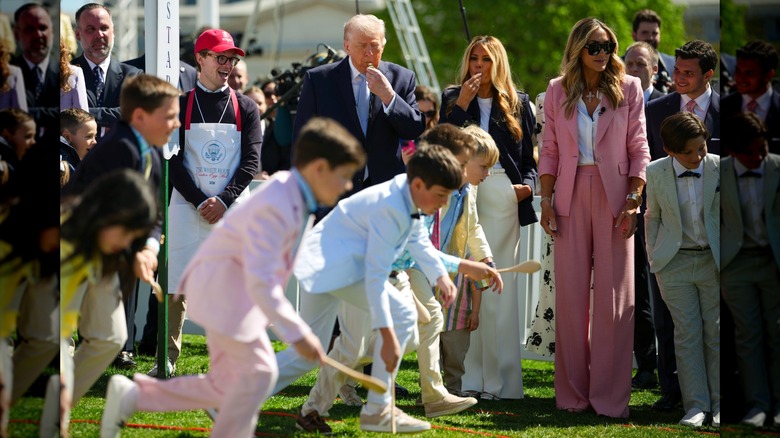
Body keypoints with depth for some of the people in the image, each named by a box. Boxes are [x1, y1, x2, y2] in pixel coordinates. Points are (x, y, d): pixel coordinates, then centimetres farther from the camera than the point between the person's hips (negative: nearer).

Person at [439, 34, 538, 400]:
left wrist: (528, 185, -5)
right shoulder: (452, 98, 12)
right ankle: (468, 377, -3)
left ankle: (500, 380, -3)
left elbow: (529, 155, 13)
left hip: (503, 195, 0)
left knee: (500, 286, -4)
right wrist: (462, 105, -8)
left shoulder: (517, 103, 12)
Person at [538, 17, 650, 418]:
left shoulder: (628, 89, 4)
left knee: (614, 294, -3)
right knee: (570, 294, 2)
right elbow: (550, 150, 8)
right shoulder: (558, 91, 8)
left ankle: (610, 396, -1)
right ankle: (573, 392, 9)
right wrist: (546, 200, 0)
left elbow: (639, 149, 2)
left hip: (613, 195, -1)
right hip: (571, 196, 1)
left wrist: (634, 199, -8)